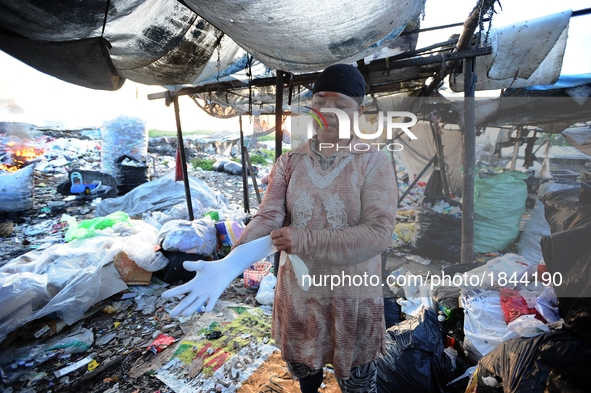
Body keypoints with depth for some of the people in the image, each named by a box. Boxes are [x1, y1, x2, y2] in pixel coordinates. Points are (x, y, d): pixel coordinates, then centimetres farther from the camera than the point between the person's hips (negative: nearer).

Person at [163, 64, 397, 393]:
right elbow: (267, 218, -13)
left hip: (351, 295, -2)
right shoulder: (290, 162, -3)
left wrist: (304, 240, -27)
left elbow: (378, 233, -20)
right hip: (297, 290, 3)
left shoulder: (374, 163, -12)